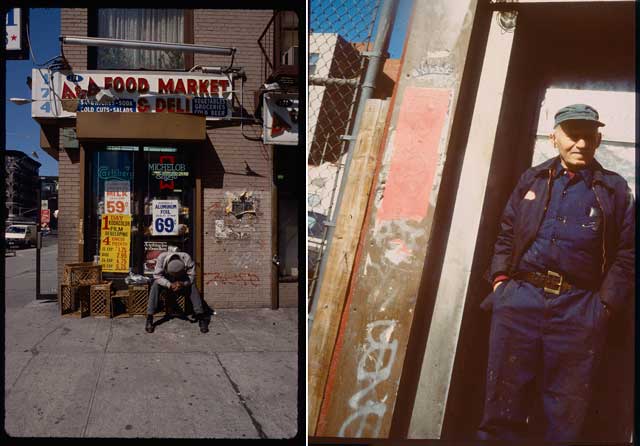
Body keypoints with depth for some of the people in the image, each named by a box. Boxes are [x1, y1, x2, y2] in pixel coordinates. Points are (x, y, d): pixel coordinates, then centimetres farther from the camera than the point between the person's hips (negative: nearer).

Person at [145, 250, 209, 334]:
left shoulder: (187, 258, -33)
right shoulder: (162, 257, -34)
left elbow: (191, 276, -26)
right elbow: (157, 275, -29)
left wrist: (182, 283, -43)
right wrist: (169, 285, -41)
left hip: (182, 280, 0)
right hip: (165, 280, 0)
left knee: (192, 287, -27)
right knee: (155, 286, -29)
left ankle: (201, 317, -25)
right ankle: (149, 318, -23)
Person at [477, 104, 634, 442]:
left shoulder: (615, 189, 9)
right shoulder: (532, 179, 14)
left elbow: (626, 254, 5)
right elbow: (506, 233, 16)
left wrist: (605, 304, -4)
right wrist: (500, 278, 3)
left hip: (579, 311, -1)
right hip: (519, 299, 1)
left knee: (564, 413, 11)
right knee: (504, 403, 7)